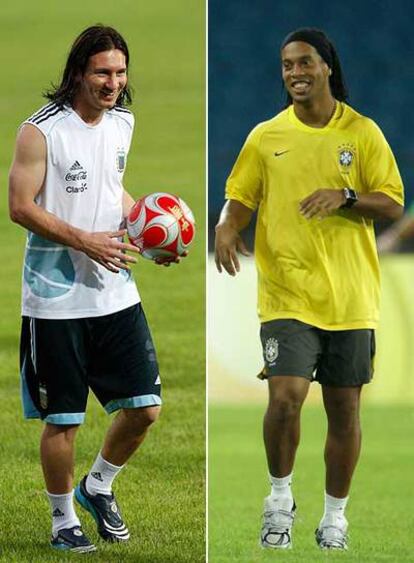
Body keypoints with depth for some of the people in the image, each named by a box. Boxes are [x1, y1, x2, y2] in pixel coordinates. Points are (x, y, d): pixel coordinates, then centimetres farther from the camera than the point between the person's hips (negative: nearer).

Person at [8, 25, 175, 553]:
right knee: (62, 420, 2)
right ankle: (64, 520, 19)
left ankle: (97, 487, 29)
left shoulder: (122, 123, 8)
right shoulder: (40, 131, -14)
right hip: (57, 300, -6)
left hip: (115, 292, 6)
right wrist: (86, 241, -20)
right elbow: (21, 207, -14)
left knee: (144, 406, 4)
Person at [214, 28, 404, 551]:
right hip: (286, 294, 0)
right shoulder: (266, 136, 6)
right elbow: (240, 197, 9)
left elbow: (393, 203, 1)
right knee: (285, 396, -18)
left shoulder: (362, 132, 3)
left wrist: (346, 197, -17)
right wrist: (227, 228, -13)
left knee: (344, 409, 6)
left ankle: (335, 517, 21)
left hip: (350, 298, 1)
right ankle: (280, 498, 4)